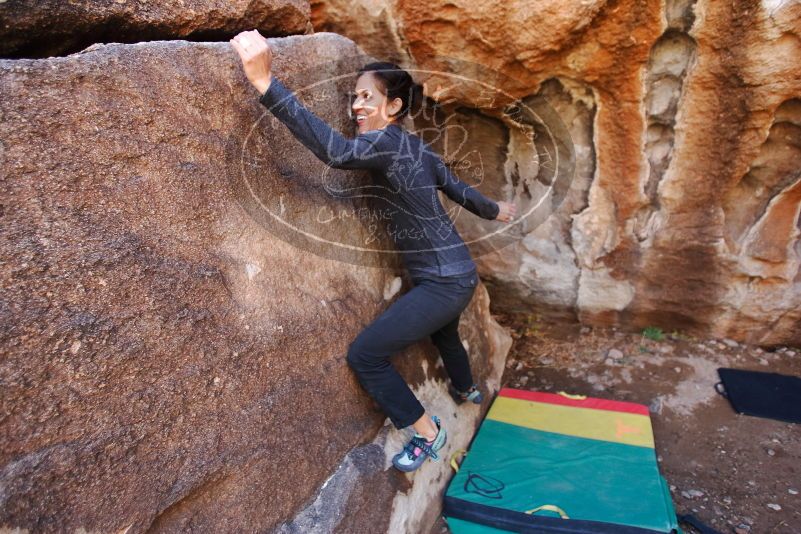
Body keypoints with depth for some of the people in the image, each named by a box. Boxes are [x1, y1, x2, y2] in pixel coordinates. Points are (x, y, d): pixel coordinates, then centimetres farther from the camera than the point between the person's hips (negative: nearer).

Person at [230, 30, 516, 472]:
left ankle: (427, 433, 13)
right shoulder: (415, 147, 9)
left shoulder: (387, 142, -18)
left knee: (364, 354, -4)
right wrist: (495, 211, 39)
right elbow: (459, 190, 19)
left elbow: (335, 150, -39)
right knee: (443, 332, 37)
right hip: (458, 274, 10)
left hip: (444, 283, -10)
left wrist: (265, 82, -45)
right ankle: (468, 391, 67)